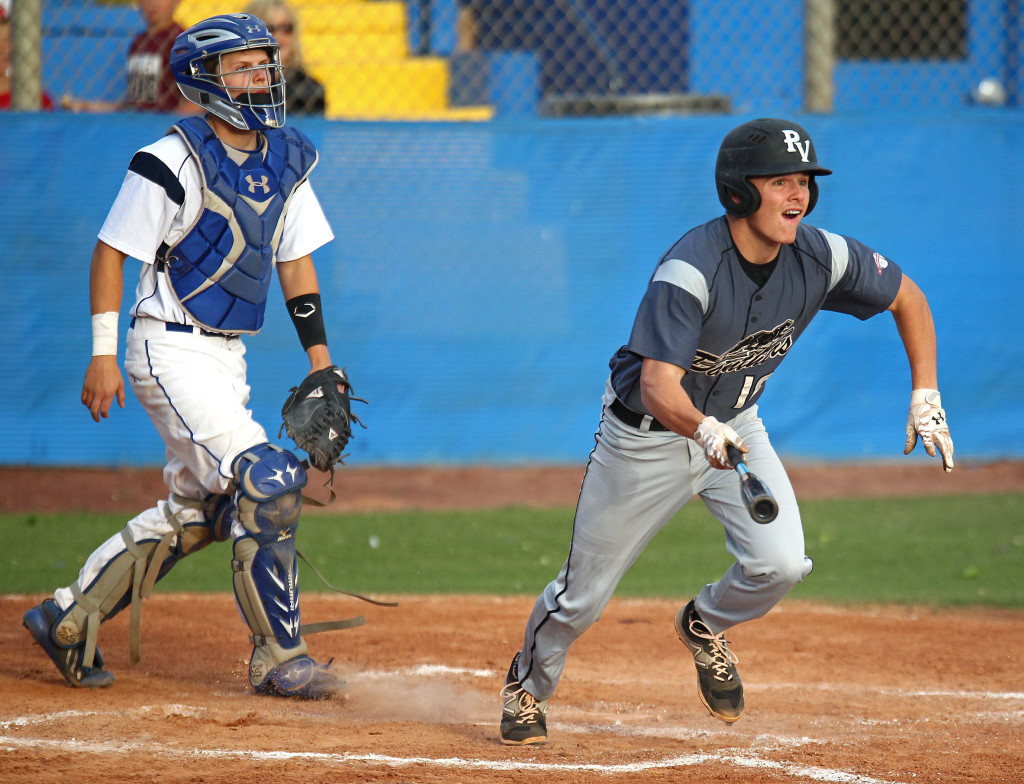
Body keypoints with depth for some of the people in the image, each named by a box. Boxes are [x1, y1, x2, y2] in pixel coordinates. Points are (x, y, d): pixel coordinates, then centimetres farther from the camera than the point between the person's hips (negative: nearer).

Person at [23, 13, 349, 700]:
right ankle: (279, 657, -9)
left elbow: (296, 261, 14)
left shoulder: (286, 160, 7)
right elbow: (112, 250, -11)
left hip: (228, 357, 9)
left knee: (197, 509, 14)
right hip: (171, 351, -9)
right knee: (267, 480, -17)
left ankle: (70, 619, 26)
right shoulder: (173, 162, -15)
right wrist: (104, 355, -16)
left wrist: (320, 358, 10)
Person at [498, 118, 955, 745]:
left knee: (780, 564, -18)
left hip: (734, 425, 4)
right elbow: (658, 386, -41)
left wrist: (926, 398, -9)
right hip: (647, 434, -4)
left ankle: (705, 626, 17)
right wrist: (704, 431, -61)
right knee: (584, 595, 7)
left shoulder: (820, 257, -18)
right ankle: (529, 686, 39)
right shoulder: (690, 270, -34)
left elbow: (907, 296, -1)